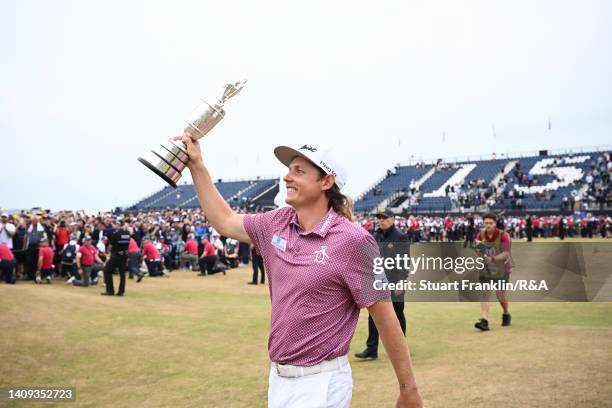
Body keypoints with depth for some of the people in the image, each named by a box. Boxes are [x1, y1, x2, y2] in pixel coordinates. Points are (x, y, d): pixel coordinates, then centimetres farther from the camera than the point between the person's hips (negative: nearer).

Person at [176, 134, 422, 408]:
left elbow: (385, 319, -14)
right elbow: (225, 222, 16)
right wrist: (196, 165, 12)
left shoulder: (352, 240, -17)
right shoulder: (277, 223, 2)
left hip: (320, 385, -6)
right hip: (277, 376, 6)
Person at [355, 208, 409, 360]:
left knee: (397, 315, 7)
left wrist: (401, 282, -18)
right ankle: (371, 349, 6)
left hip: (394, 284, -6)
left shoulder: (401, 237, -9)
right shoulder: (376, 237, 10)